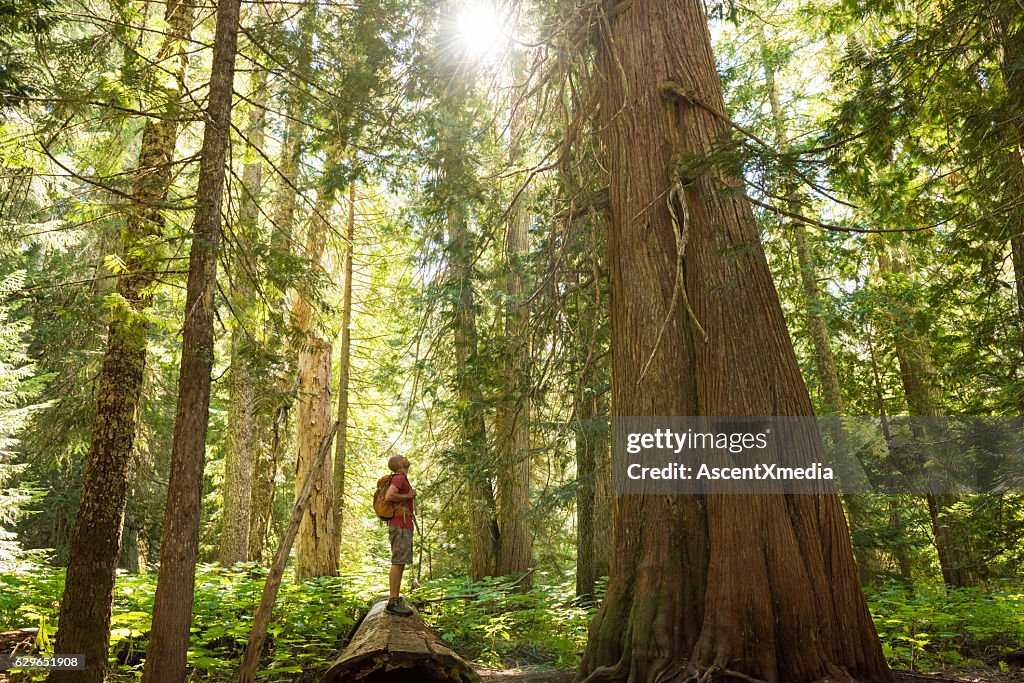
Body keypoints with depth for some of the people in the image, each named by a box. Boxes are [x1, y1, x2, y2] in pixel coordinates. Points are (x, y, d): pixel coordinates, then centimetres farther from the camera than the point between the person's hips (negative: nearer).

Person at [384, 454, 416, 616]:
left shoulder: (402, 480, 22)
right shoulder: (399, 478, -8)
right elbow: (388, 496, -24)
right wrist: (408, 496, -13)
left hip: (404, 527, 10)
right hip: (400, 526, -10)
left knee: (400, 564, 8)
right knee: (398, 563, -13)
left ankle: (397, 601, 9)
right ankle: (392, 602, -16)